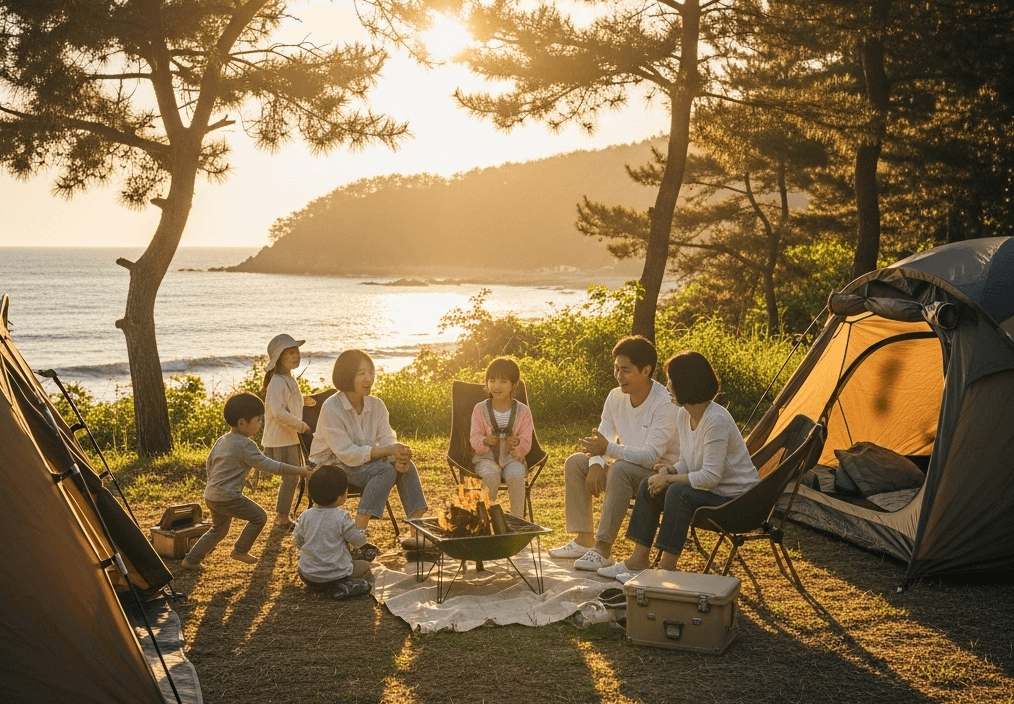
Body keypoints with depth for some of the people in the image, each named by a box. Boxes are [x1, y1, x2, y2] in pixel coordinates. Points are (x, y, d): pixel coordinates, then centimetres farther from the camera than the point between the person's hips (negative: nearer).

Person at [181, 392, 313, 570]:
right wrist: (300, 471, -20)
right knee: (259, 517, 4)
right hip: (228, 497, -9)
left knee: (219, 529, 25)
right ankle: (240, 551, 15)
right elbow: (267, 464, -22)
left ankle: (190, 560, 26)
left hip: (211, 495, 9)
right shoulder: (246, 445, -19)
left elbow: (210, 461, 20)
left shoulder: (222, 440, 9)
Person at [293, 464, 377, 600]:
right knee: (365, 567, 19)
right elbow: (358, 539, -11)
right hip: (337, 574, -4)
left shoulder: (305, 516, -5)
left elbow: (298, 540, 7)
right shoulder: (342, 517, -18)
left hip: (308, 576, 4)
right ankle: (344, 588, -3)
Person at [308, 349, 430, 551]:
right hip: (332, 467, -6)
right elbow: (347, 454, -24)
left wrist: (399, 457, -30)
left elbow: (387, 441, -6)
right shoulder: (331, 409, -19)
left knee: (405, 466, -18)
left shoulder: (376, 405, 1)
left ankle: (418, 532, -19)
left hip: (364, 462, 6)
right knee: (386, 471, -29)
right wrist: (389, 451, -30)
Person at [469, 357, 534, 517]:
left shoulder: (523, 411, 0)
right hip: (486, 457, 0)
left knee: (515, 477, -33)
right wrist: (485, 441, -25)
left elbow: (526, 444, -1)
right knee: (491, 477, -33)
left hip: (512, 458, 0)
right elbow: (474, 438, -2)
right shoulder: (480, 409, 1)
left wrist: (517, 443, -26)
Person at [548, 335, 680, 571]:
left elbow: (651, 456, -31)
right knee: (575, 462, -3)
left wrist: (609, 449, -41)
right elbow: (602, 438, 1)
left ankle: (603, 548, -31)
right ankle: (584, 539, -1)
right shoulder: (616, 397, -3)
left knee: (621, 469, -35)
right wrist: (596, 463, -21)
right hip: (628, 465, 8)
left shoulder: (665, 404, -25)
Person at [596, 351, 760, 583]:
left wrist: (670, 478, -20)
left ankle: (666, 570, -21)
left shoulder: (716, 420, -26)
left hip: (736, 499, -9)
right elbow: (686, 463, 11)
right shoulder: (683, 415, 3)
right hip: (711, 491, 9)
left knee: (679, 492, -31)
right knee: (649, 485, -2)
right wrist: (670, 470, -11)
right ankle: (638, 561, 3)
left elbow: (710, 477, -29)